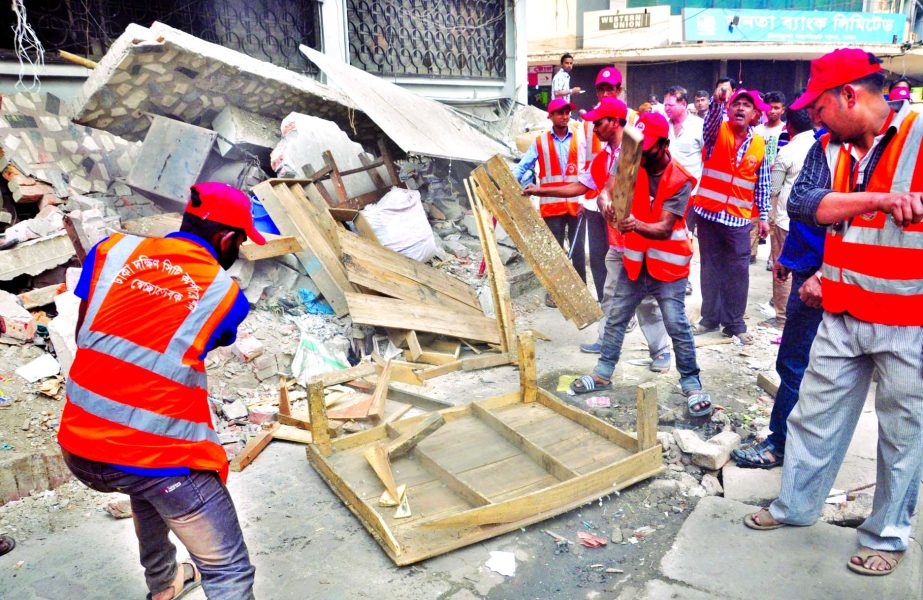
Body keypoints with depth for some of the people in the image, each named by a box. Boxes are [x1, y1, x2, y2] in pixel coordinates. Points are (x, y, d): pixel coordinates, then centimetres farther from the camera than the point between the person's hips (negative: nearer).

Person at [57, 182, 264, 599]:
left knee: (148, 491, 39)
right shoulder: (226, 294, -4)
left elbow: (83, 335, 11)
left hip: (79, 449, 6)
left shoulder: (113, 249, 3)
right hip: (161, 458, -6)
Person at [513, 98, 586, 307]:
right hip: (551, 204, 0)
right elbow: (522, 167, 1)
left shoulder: (579, 140, 5)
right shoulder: (540, 142, 4)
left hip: (576, 203, 1)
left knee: (578, 249, 5)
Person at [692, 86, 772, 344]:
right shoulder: (717, 132, -2)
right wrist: (718, 99, -47)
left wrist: (764, 216, 5)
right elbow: (711, 118, -27)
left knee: (738, 271, 3)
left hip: (739, 218, 1)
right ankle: (710, 318, 21)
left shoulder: (759, 145, 4)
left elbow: (763, 185, 8)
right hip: (708, 212, -1)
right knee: (711, 267, 9)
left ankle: (735, 323, 14)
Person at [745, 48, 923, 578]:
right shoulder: (830, 147, 6)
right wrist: (880, 200, -18)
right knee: (815, 418, 13)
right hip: (842, 316, 4)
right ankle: (795, 506, 32)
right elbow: (803, 203, -8)